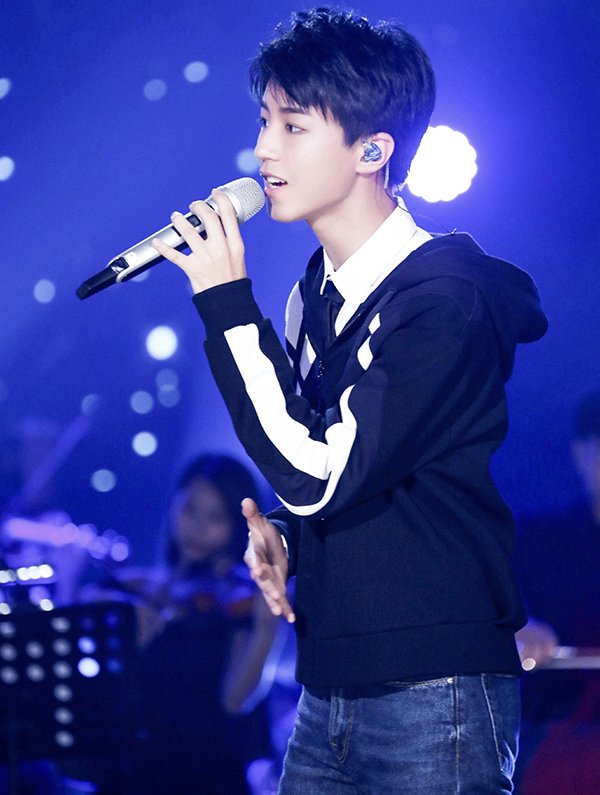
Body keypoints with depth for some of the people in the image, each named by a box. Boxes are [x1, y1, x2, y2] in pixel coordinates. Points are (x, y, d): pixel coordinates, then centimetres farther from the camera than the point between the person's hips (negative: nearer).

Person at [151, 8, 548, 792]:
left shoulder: (443, 299, -15)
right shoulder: (315, 294, 9)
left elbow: (320, 475, -22)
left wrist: (228, 307, -17)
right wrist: (281, 536, 2)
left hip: (435, 698, -7)